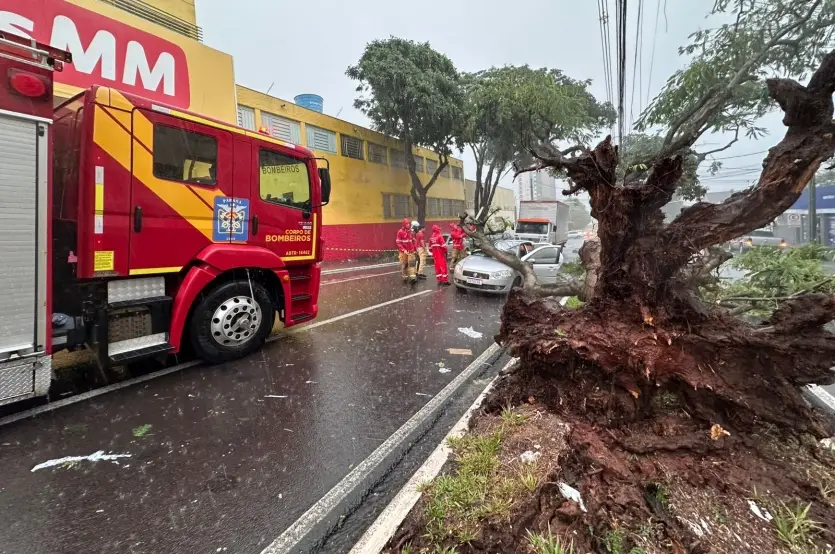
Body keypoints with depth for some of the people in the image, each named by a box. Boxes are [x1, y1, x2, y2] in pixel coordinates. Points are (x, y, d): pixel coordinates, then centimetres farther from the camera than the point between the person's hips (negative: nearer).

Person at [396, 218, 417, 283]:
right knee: (404, 264, 8)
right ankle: (405, 276, 21)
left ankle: (412, 277, -10)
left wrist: (414, 248, 8)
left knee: (412, 263, -6)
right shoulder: (400, 232, -9)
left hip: (411, 251, 3)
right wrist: (403, 250, -18)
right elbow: (398, 243, -11)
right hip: (403, 251, -3)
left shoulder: (411, 231, 5)